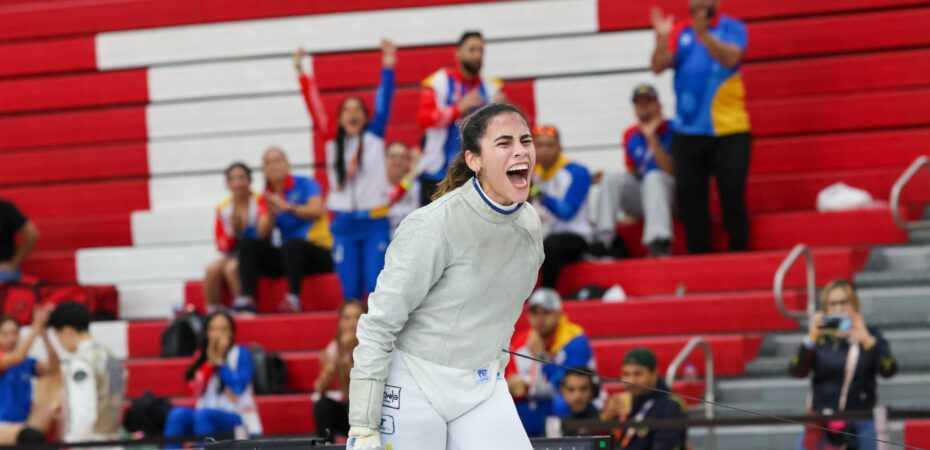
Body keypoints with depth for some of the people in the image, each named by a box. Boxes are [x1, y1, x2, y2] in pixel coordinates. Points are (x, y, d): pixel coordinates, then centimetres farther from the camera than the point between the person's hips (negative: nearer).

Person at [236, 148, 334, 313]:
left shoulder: (305, 184, -2)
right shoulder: (267, 197, 10)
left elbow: (317, 211, -19)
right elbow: (263, 235, -1)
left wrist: (287, 207, -21)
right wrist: (271, 214, -20)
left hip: (318, 253, -5)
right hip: (286, 256, 5)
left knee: (292, 244, -37)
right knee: (247, 244, -14)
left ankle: (293, 299, -43)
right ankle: (247, 299, -27)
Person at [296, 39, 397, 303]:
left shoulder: (374, 136, 4)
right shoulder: (332, 141, 8)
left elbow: (384, 104, -3)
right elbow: (316, 106, 6)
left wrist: (388, 66, -11)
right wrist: (301, 73, 2)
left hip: (375, 221, -2)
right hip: (344, 224, 2)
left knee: (377, 286, -7)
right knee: (350, 289, 3)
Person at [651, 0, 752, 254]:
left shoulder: (733, 29, 1)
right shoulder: (679, 33, 9)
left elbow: (730, 58, -18)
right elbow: (659, 66, -3)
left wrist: (703, 34, -30)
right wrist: (662, 40, -21)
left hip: (728, 130, -3)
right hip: (687, 132, 3)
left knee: (733, 195, -4)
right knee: (688, 196, 1)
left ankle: (739, 253, 4)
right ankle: (698, 257, 9)